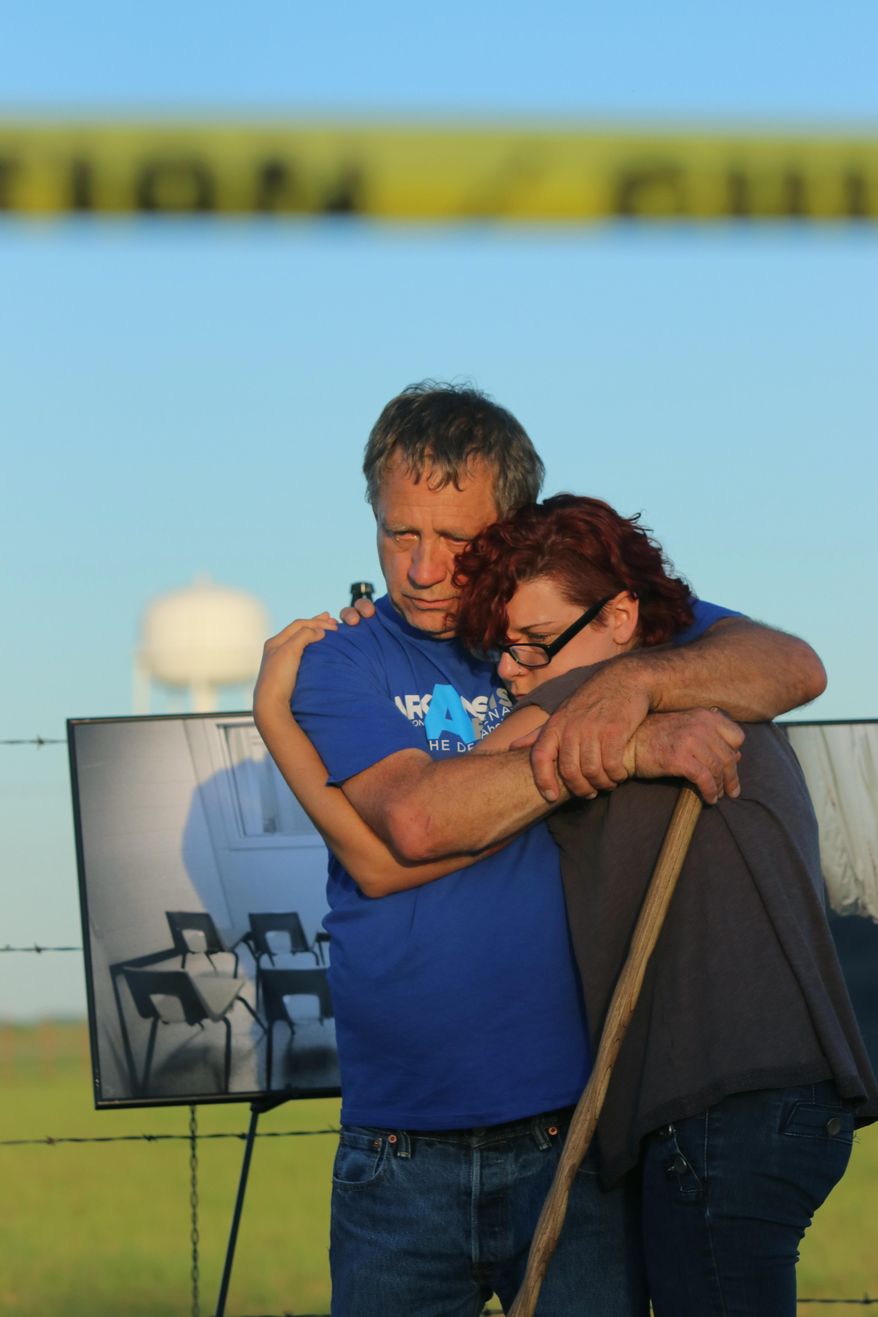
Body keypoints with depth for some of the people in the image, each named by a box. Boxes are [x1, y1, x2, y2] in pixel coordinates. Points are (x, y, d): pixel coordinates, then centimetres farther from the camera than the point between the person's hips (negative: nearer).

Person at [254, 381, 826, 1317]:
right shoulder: (342, 661, 5)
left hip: (573, 1139, 0)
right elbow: (413, 819, -15)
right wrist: (631, 749, -22)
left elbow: (794, 668, -4)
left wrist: (634, 684, -23)